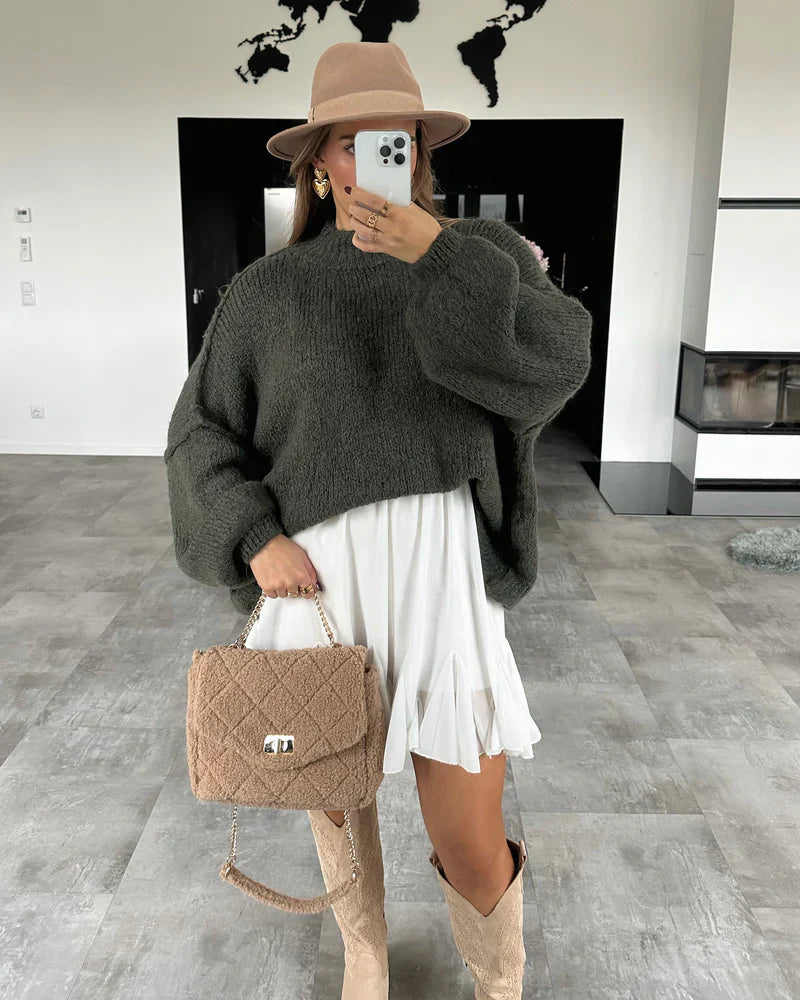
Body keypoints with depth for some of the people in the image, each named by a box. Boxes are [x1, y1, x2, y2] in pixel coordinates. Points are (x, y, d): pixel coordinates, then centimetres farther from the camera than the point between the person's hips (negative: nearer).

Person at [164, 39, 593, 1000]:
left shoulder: (476, 254, 6)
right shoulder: (268, 291, 7)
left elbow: (555, 362, -11)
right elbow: (203, 433, 7)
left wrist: (440, 256, -20)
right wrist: (255, 538, -8)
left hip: (441, 568, -1)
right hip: (317, 571, 2)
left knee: (472, 846, 0)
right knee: (333, 786, 18)